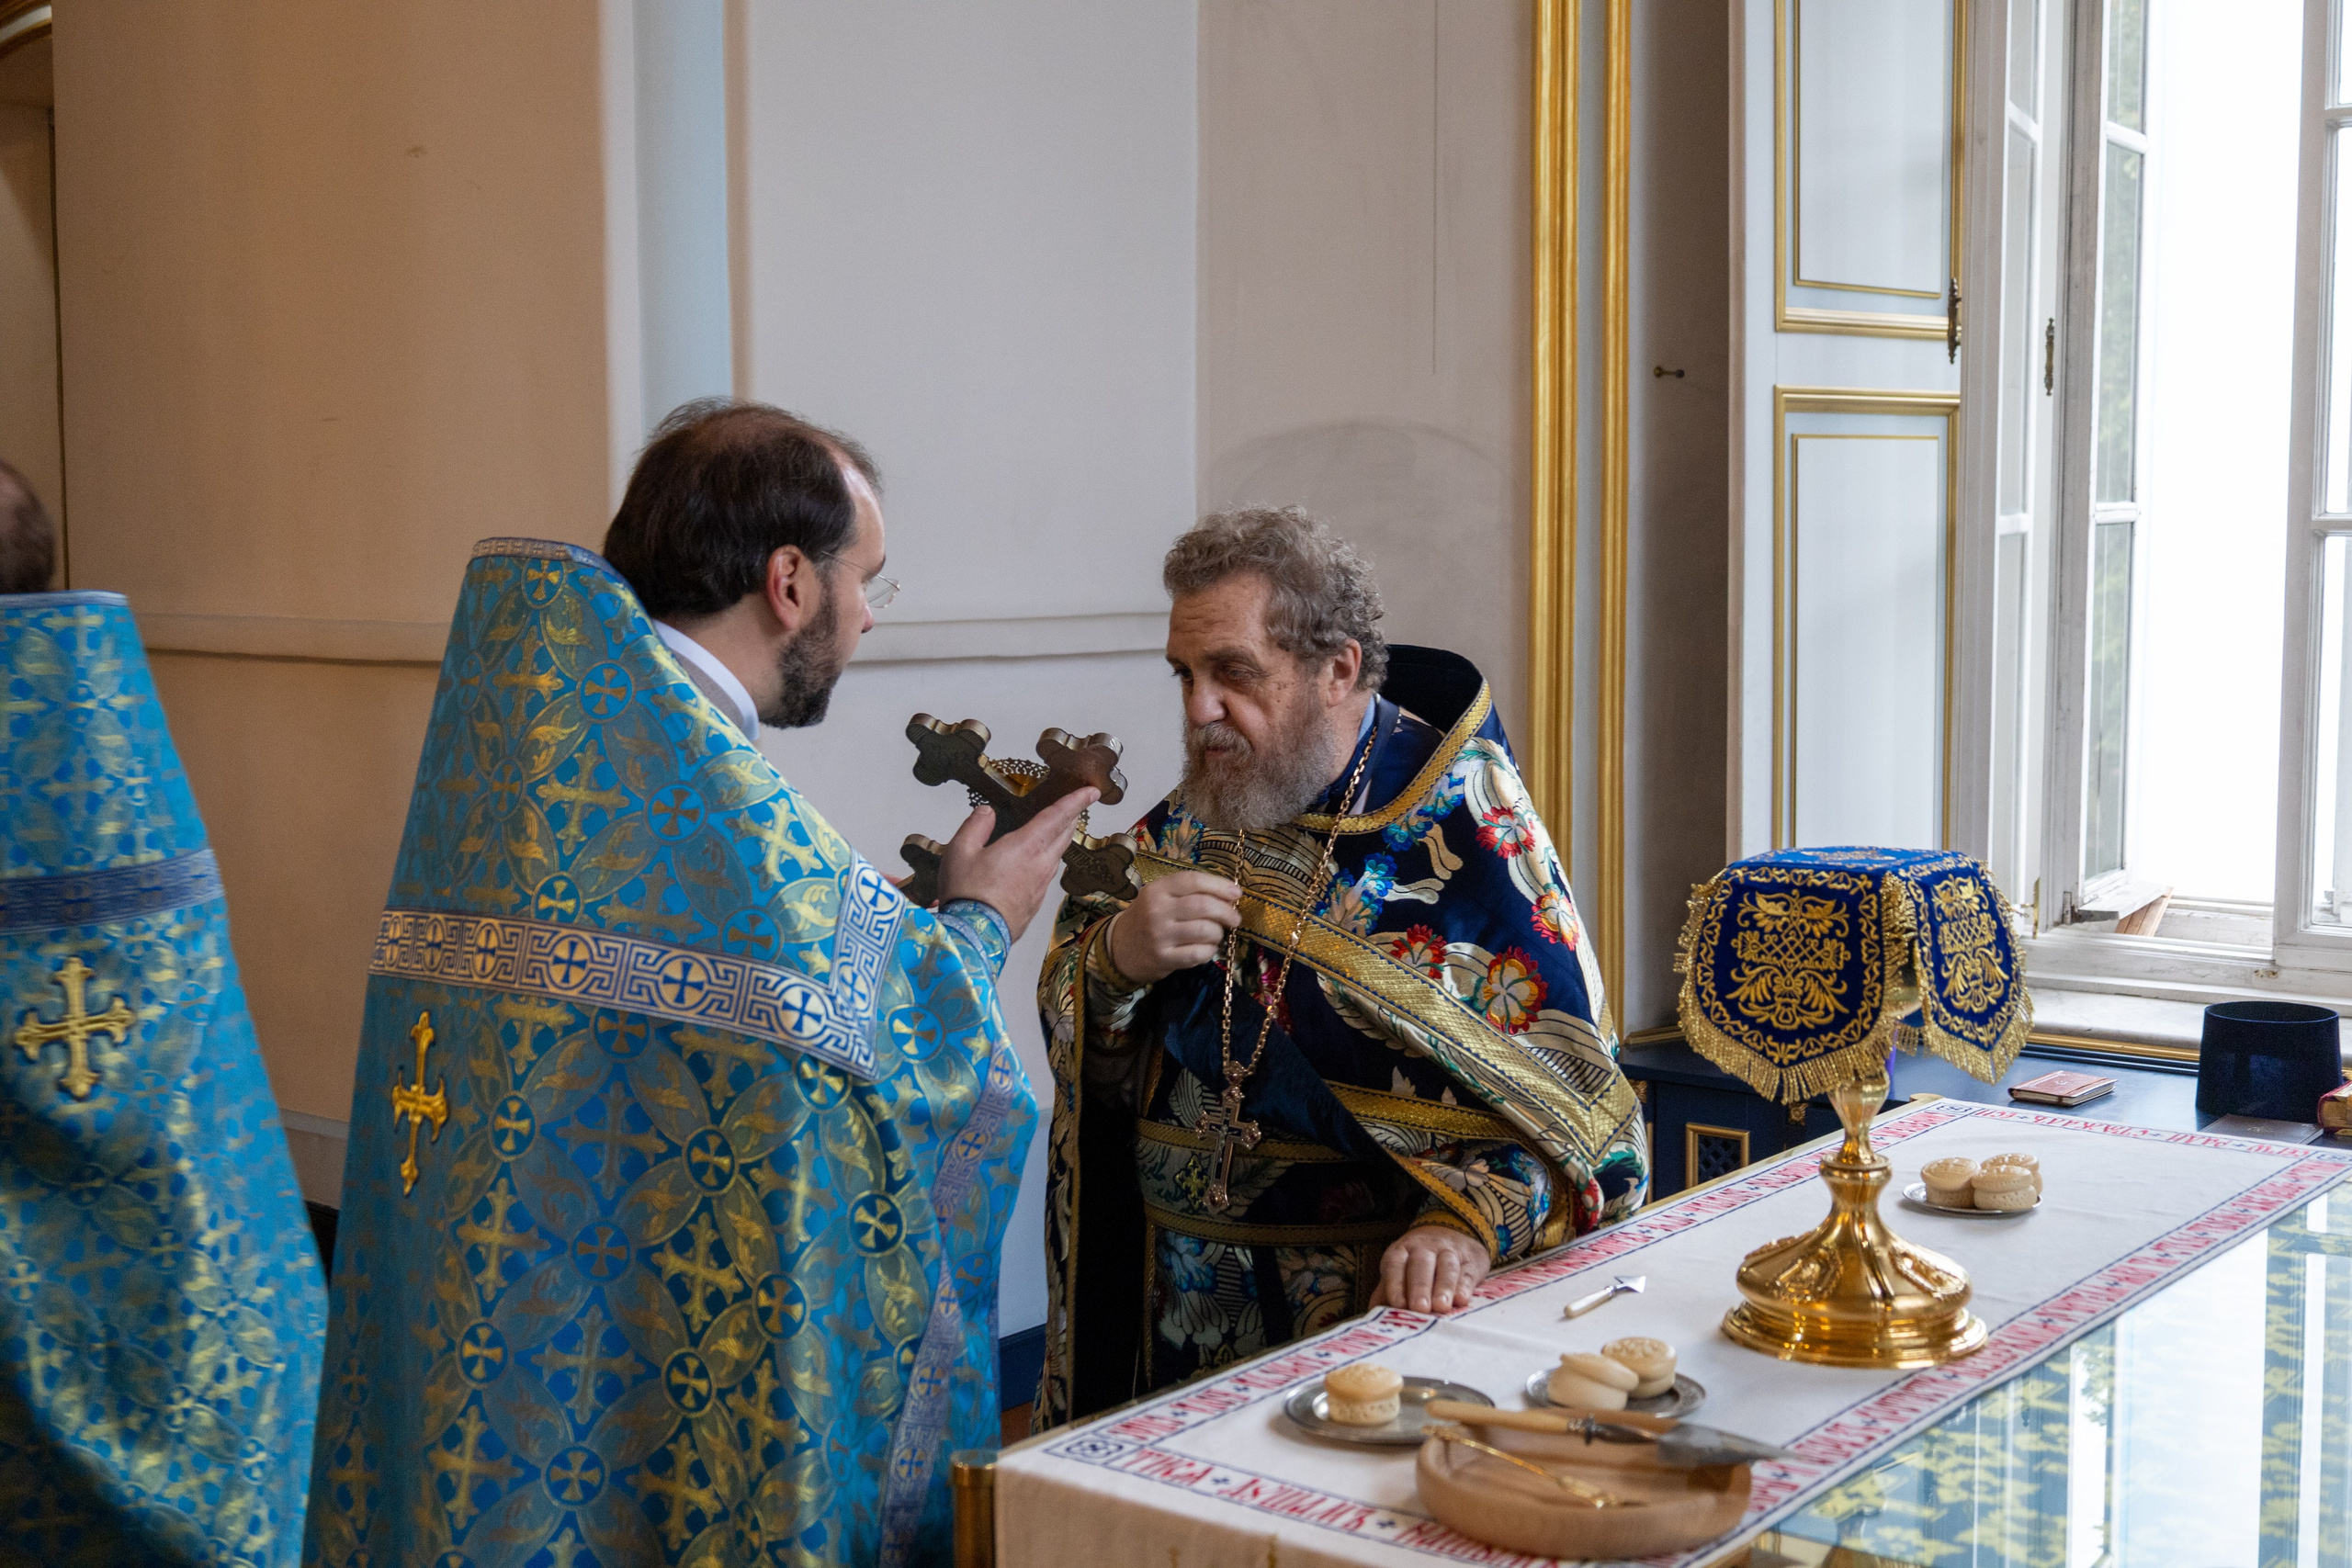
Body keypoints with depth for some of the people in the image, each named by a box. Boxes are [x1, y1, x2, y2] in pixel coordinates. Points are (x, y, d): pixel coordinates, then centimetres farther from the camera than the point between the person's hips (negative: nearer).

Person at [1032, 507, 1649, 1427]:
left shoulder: (1463, 822, -7)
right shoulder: (1190, 824, 9)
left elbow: (1565, 1095, -10)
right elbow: (1084, 1056, 11)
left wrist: (1465, 1226, -28)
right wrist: (1115, 960, -10)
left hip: (1379, 1312, -4)